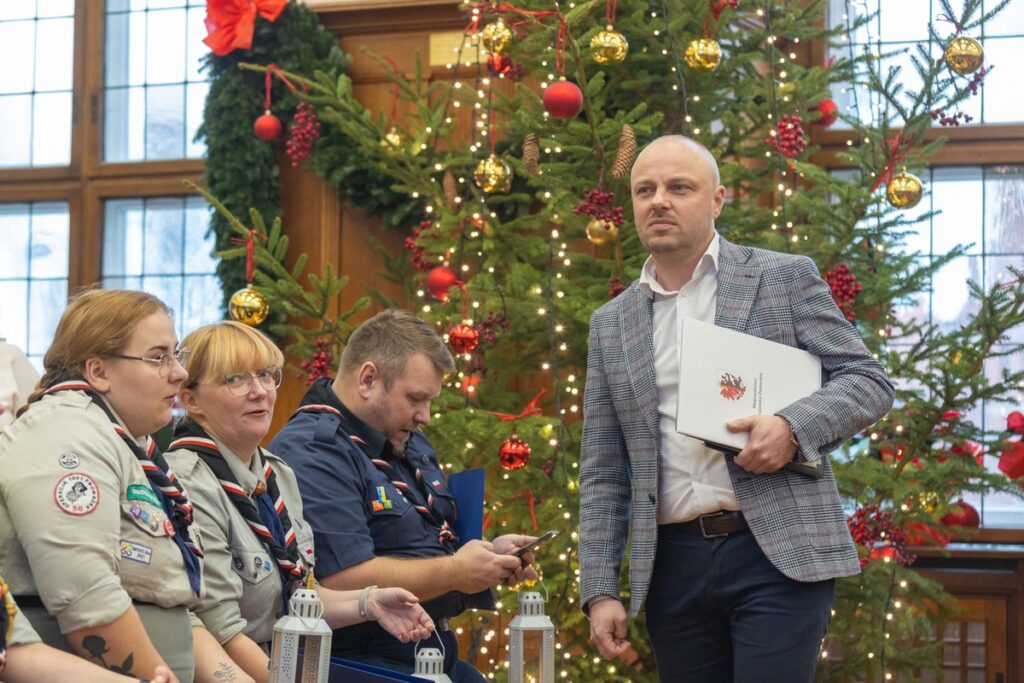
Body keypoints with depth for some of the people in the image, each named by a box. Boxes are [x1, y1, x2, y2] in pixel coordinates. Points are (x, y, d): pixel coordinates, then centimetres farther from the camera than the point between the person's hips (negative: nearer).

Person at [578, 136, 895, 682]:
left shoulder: (784, 278, 4)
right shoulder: (610, 324, 13)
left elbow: (869, 381, 3)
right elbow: (602, 473, 12)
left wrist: (793, 427, -16)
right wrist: (599, 590, 4)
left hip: (778, 553, -3)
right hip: (673, 567, 4)